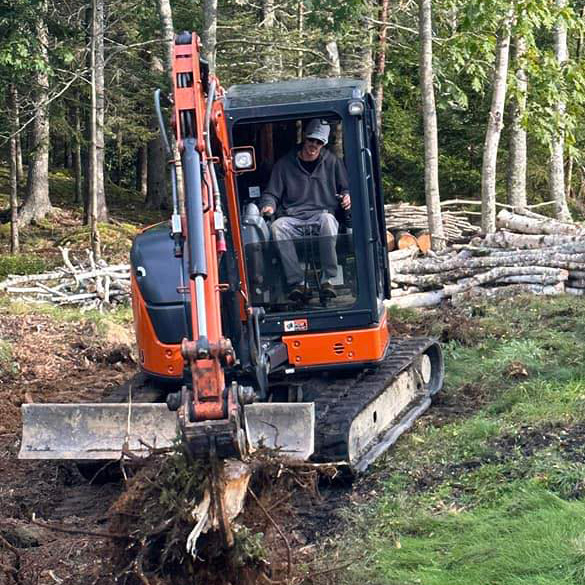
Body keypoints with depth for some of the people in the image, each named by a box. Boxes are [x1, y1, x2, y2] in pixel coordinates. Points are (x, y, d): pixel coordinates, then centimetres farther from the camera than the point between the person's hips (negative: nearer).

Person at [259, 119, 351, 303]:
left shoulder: (332, 162, 17)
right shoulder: (285, 164, 15)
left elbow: (346, 189, 23)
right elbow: (271, 193, 17)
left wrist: (346, 197, -1)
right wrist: (269, 205, -6)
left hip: (321, 214, -1)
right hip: (293, 219, 1)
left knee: (327, 220, -39)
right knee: (277, 227, -35)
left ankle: (328, 280, -37)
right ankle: (298, 283, -35)